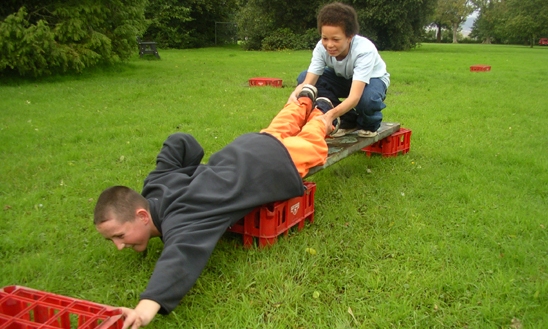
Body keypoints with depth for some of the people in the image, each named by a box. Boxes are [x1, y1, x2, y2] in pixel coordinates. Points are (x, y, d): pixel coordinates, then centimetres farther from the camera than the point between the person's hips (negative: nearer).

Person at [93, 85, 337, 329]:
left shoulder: (180, 222, -44)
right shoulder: (156, 187, -19)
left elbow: (184, 254, -68)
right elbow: (181, 142, -7)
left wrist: (149, 304, -83)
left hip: (280, 164, -6)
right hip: (248, 148, 6)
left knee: (309, 144, 29)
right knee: (276, 132, 38)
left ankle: (321, 118, 59)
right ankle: (305, 100, 65)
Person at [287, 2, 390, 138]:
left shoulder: (364, 50, -37)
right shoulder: (321, 48, -26)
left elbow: (355, 96, -47)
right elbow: (308, 82, -32)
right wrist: (295, 95, -55)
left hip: (372, 79, -5)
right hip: (343, 78, 5)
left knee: (367, 98, -42)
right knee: (303, 77, -20)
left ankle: (370, 125, -2)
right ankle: (348, 121, -6)